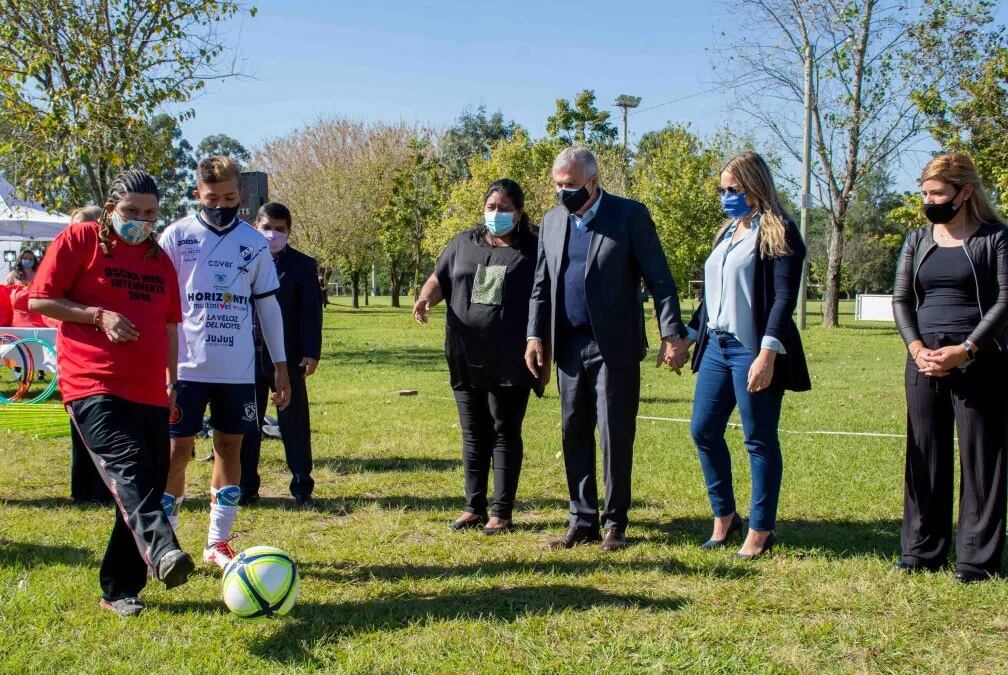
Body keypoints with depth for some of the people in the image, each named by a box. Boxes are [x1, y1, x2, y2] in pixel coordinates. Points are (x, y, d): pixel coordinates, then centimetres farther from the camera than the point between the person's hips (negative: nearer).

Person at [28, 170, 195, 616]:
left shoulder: (160, 259, 18)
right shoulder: (79, 240, 1)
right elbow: (39, 300, -2)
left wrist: (173, 381, 20)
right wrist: (98, 315, -13)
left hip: (150, 392, 7)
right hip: (93, 387, -6)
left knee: (148, 485, 5)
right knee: (128, 470, -27)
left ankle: (120, 589, 16)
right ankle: (163, 554, -49)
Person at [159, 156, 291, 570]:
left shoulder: (254, 243, 7)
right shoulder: (176, 235, 0)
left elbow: (268, 306, 12)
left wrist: (281, 366, 8)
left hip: (238, 369, 3)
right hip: (186, 366, -3)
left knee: (230, 449, 6)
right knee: (177, 450, -1)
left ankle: (218, 543, 17)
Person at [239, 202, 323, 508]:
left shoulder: (302, 265, 2)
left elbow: (311, 311, -1)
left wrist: (312, 353, -9)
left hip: (288, 356, -2)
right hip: (248, 354, 2)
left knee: (295, 425, 4)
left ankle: (302, 488, 11)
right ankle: (246, 487, 19)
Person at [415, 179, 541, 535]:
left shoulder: (533, 250, 1)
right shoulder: (463, 242, 12)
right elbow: (439, 278, 13)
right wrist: (426, 297, -10)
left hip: (510, 363, -4)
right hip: (466, 360, 4)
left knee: (505, 435, 1)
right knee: (474, 436, 11)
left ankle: (502, 512, 8)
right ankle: (474, 507, 20)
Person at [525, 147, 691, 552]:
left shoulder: (630, 215, -4)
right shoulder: (552, 221, 11)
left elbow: (659, 279, -7)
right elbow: (541, 286, 15)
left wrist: (673, 334, -13)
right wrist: (535, 336, 6)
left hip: (614, 347, -5)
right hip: (568, 347, 5)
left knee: (615, 437, -1)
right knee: (575, 435, 8)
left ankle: (614, 523, 11)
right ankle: (582, 521, 18)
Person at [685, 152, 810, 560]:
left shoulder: (778, 232, -8)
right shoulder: (727, 232, 15)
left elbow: (785, 297, -15)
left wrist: (768, 353, -23)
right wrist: (689, 336, 20)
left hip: (753, 351, -8)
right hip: (716, 346, 8)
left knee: (759, 440, 1)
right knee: (703, 430, 9)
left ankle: (760, 530, 11)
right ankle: (724, 517, 23)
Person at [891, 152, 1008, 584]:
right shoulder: (917, 241, 11)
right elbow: (900, 299, 9)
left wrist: (966, 349, -16)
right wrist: (917, 348, -7)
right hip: (924, 360, 4)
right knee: (924, 456, 7)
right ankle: (922, 550, 16)